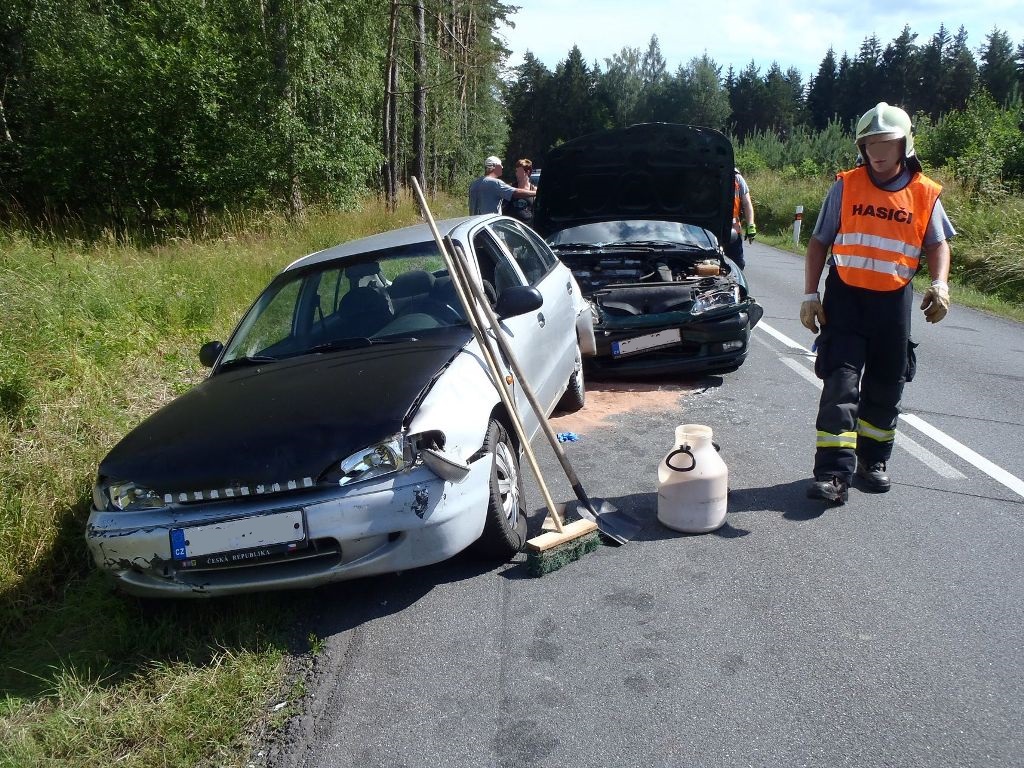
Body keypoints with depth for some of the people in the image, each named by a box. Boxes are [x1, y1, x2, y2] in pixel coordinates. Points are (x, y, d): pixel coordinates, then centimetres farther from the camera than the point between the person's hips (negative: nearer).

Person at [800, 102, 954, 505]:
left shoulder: (924, 193, 3)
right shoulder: (845, 186, -1)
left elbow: (938, 243, 11)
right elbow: (819, 242, 4)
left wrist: (940, 284, -8)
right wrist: (810, 295, -3)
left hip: (893, 300, 2)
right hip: (845, 296, -2)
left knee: (886, 385, 11)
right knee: (840, 382, -10)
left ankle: (873, 460, 28)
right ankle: (833, 472, -12)